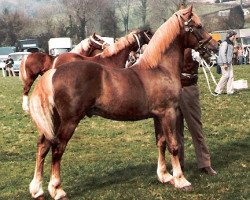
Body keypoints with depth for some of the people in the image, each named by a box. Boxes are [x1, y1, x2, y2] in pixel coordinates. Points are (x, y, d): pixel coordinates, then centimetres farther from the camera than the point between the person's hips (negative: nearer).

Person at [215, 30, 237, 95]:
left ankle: (230, 91, 6)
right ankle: (218, 90, -2)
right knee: (226, 76, -10)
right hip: (224, 62, -9)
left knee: (231, 76, 4)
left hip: (229, 63, 9)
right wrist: (225, 63, -22)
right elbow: (222, 53, -19)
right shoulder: (225, 43, -13)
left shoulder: (231, 44, 16)